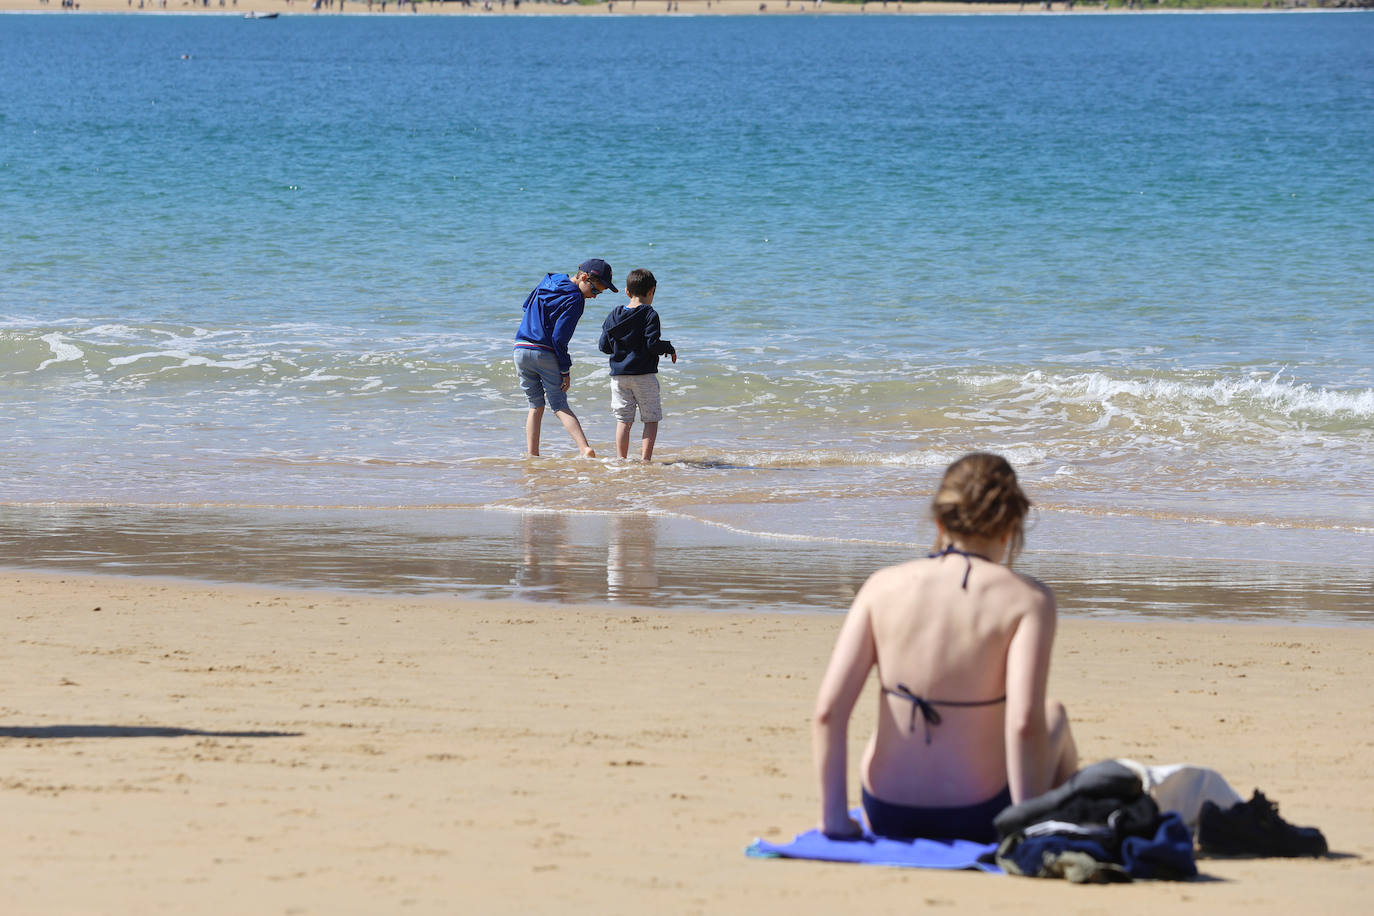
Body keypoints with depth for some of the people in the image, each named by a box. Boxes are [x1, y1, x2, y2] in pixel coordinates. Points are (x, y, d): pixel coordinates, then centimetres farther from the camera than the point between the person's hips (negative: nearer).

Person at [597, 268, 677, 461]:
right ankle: (645, 459, -5)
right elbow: (653, 344, -16)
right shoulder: (650, 315, -9)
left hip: (618, 375, 5)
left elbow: (603, 346, 7)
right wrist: (669, 348, 3)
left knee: (623, 420, 10)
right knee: (651, 419, 3)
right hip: (643, 375, -5)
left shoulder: (614, 315, 6)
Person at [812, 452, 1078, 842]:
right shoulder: (1026, 599, -12)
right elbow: (1024, 722, -23)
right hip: (975, 820, -2)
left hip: (887, 817, 2)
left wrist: (834, 815, -2)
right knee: (1053, 715, 30)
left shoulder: (883, 586, -4)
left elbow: (827, 711, -10)